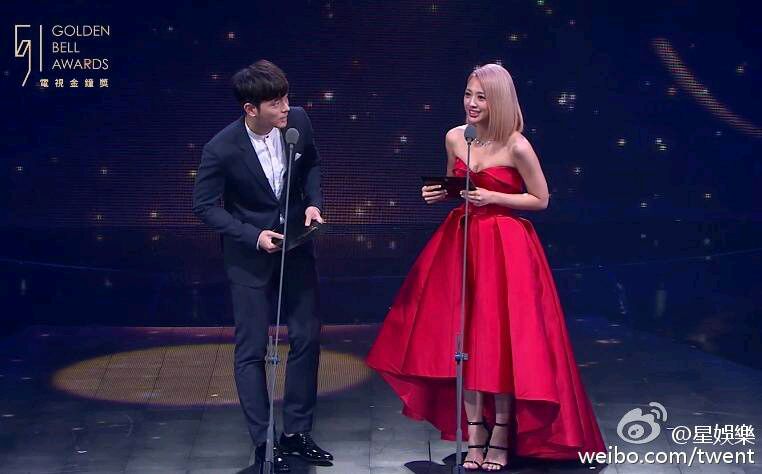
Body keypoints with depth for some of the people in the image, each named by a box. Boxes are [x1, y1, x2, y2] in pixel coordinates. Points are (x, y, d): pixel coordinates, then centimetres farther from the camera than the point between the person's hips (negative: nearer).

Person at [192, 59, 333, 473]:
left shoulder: (298, 121, -12)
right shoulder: (222, 149, -24)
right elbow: (204, 205, -13)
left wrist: (314, 201, -8)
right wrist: (253, 236, -21)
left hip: (295, 245, 5)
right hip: (249, 255, -4)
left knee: (307, 338, 10)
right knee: (251, 349, 2)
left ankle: (296, 431, 25)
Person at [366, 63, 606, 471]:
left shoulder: (517, 147, -13)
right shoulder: (454, 138, 2)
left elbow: (540, 200, -5)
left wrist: (493, 197, -16)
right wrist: (439, 194, -4)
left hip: (504, 247, -5)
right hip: (460, 243, 5)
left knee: (501, 338, -1)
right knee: (464, 338, 4)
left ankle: (501, 436, 13)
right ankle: (475, 436, 14)